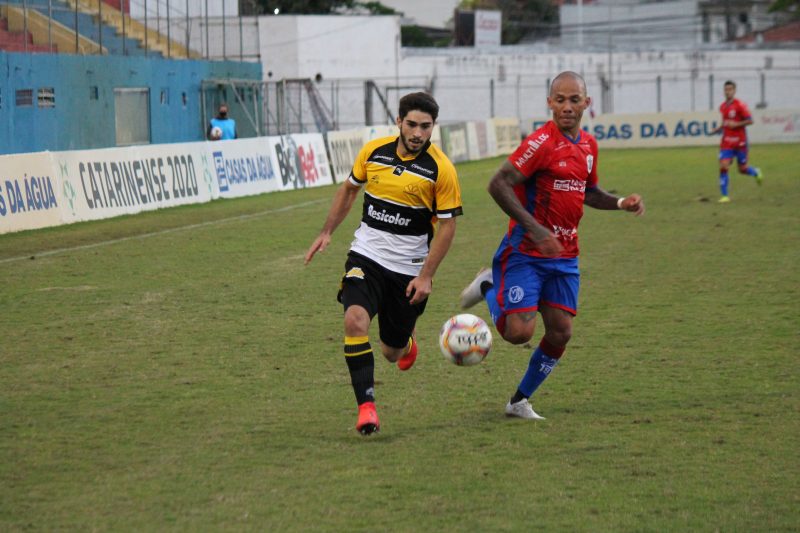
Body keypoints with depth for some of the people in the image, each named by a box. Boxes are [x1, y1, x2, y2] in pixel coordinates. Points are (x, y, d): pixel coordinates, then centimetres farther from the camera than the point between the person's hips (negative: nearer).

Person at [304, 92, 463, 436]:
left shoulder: (441, 169, -12)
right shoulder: (373, 151, -2)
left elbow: (447, 225, -9)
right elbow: (349, 189, 16)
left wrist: (426, 276, -14)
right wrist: (326, 233, 11)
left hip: (409, 268, -2)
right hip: (366, 256, 2)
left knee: (392, 352, 9)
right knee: (355, 319, -25)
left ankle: (406, 343, 50)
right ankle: (366, 407, -20)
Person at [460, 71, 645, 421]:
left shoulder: (588, 145, 9)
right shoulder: (542, 143, -17)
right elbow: (498, 185, -21)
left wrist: (620, 203, 7)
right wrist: (534, 228, -26)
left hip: (564, 256, 7)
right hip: (526, 253, -7)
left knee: (560, 333, 2)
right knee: (519, 332, -14)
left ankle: (520, 401, 20)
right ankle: (489, 288, 17)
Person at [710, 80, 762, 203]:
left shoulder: (740, 105, -11)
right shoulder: (722, 106, 8)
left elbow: (750, 121, -12)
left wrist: (735, 124, -22)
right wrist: (718, 128, 5)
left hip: (739, 142, -4)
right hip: (726, 142, 4)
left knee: (743, 169, 5)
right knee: (723, 167, -11)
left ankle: (756, 172, 41)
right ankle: (724, 196, -6)